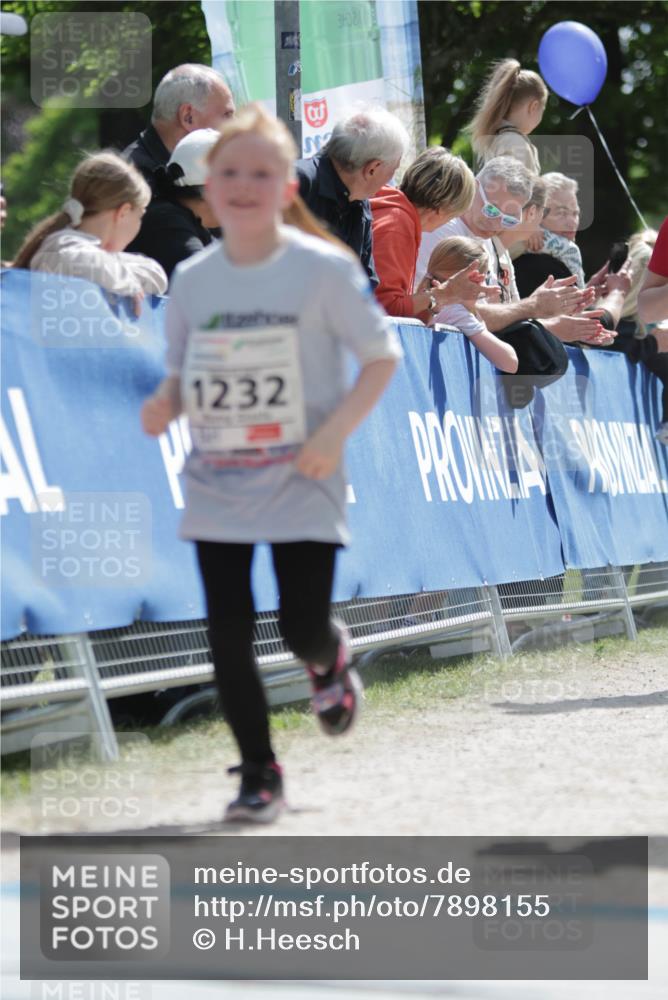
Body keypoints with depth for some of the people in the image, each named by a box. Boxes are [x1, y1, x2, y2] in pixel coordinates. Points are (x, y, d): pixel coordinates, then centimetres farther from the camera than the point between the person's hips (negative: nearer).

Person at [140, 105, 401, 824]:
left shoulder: (323, 269, -8)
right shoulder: (191, 279, 3)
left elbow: (382, 356, -5)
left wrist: (334, 434, -17)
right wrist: (163, 406, -10)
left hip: (301, 486, -3)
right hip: (216, 488, 3)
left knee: (303, 630, -5)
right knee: (228, 635, -1)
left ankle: (329, 659, 33)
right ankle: (258, 774, 13)